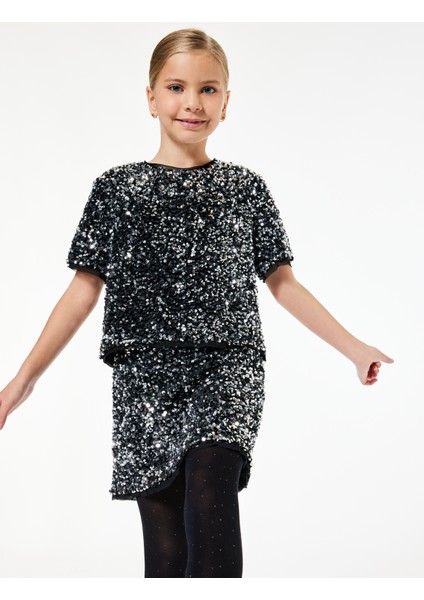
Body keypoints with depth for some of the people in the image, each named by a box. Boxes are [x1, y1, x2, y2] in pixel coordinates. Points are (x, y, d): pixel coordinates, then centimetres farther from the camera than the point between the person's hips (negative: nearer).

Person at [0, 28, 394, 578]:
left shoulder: (245, 188, 9)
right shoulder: (118, 188, 6)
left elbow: (282, 283, 14)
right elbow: (85, 289, 5)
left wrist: (353, 347, 11)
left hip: (228, 368, 0)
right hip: (146, 378, 0)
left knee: (209, 496, -25)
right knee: (165, 544, -1)